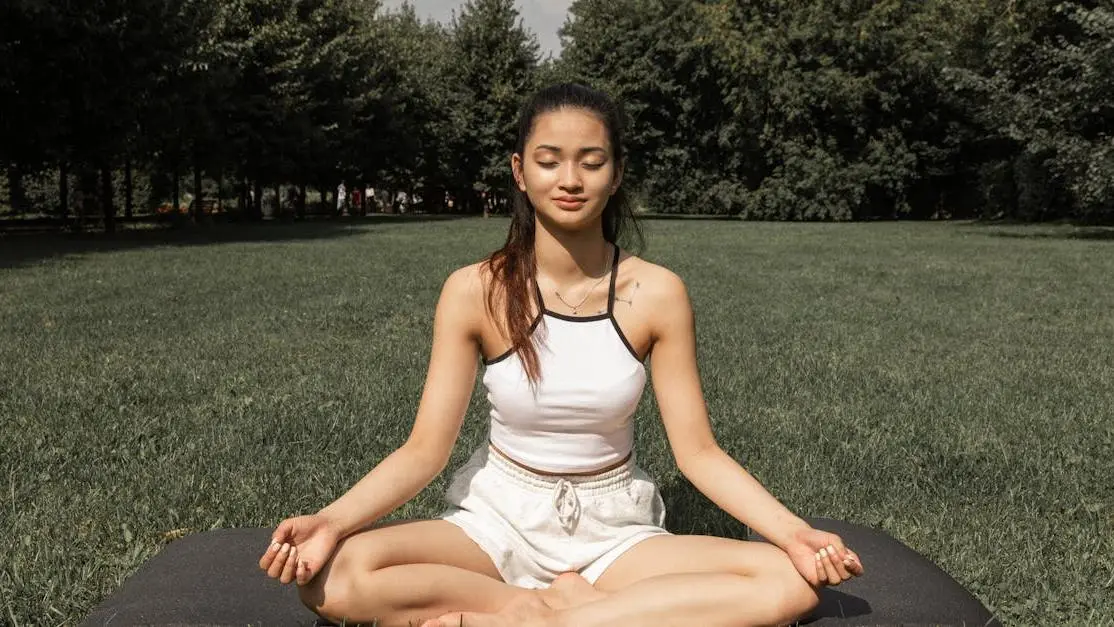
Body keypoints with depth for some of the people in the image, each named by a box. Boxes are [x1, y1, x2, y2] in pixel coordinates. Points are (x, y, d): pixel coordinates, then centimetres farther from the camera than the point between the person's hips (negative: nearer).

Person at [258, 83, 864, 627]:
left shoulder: (657, 293, -9)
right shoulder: (474, 291, -11)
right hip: (498, 519, -1)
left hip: (614, 530, 1)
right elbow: (425, 449, -11)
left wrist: (795, 533, -21)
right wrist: (331, 520, -28)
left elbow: (697, 450, -6)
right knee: (332, 574, -27)